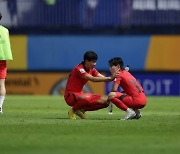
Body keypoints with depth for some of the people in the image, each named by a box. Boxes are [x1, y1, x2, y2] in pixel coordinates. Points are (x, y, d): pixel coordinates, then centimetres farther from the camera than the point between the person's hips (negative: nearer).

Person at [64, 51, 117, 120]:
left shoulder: (92, 69, 6)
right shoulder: (79, 69, -20)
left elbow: (102, 78, -7)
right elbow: (93, 79, -32)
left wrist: (112, 78, -26)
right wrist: (110, 78, -37)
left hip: (80, 94, 8)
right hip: (70, 95, -8)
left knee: (105, 101, -4)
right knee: (87, 98, -41)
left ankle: (81, 110, 7)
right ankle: (73, 111, -12)